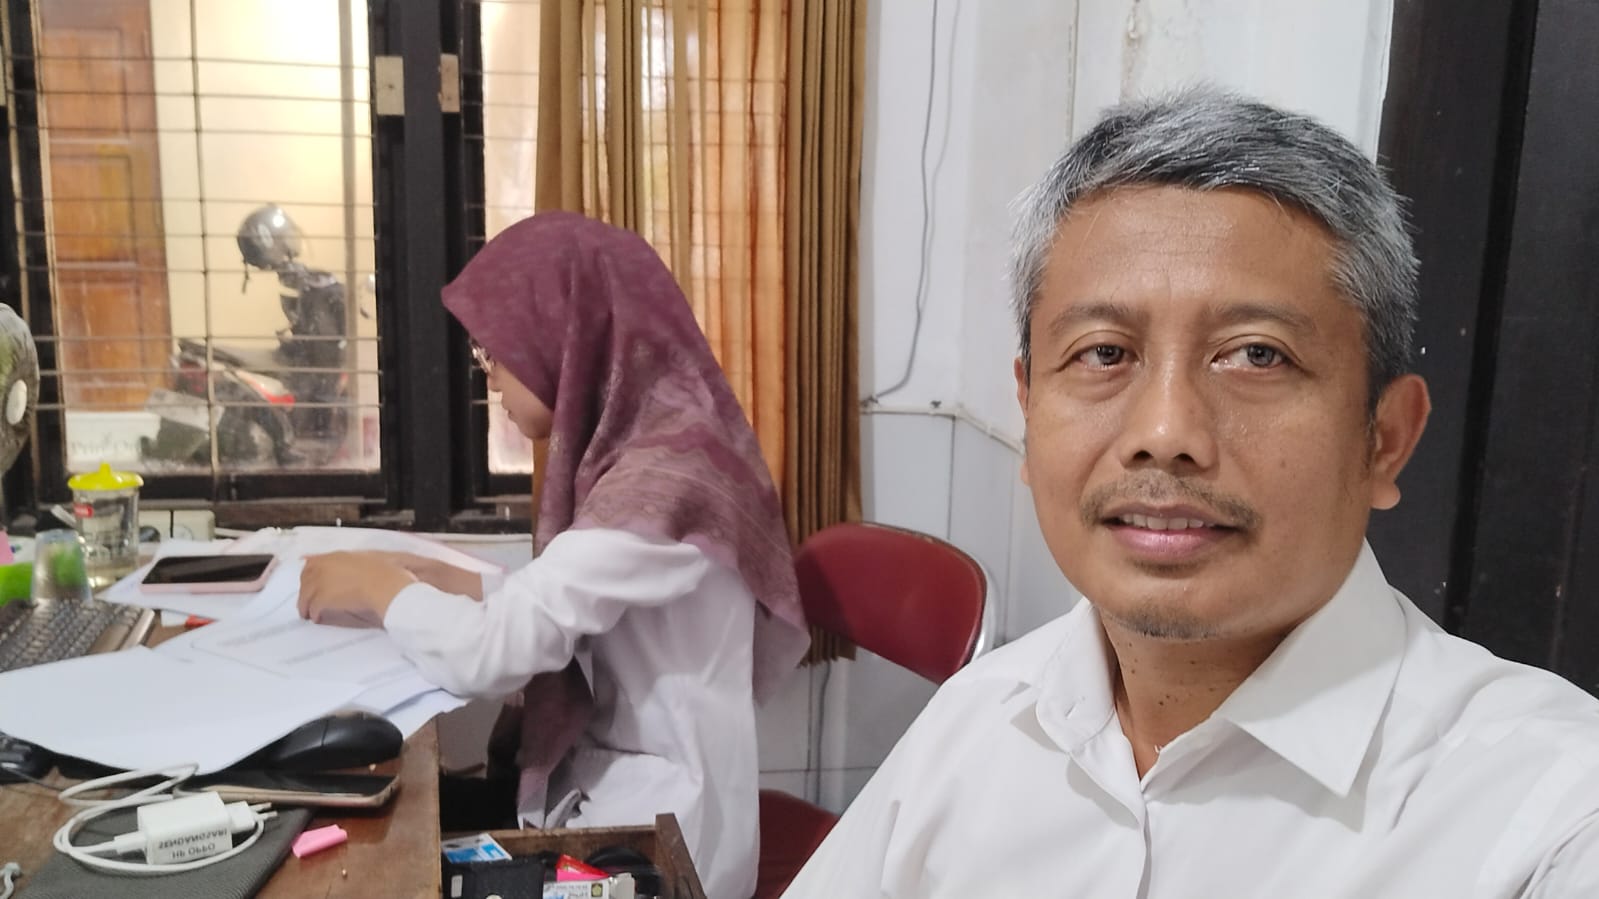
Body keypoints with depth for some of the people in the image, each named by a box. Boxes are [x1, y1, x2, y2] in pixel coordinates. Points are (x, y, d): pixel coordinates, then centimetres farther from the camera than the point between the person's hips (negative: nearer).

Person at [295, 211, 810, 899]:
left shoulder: (661, 477, -27)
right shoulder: (644, 440, 3)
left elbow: (489, 655, -29)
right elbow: (555, 610, 10)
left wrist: (379, 588, -12)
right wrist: (454, 586, -2)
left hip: (655, 834, -7)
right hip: (608, 782, 7)